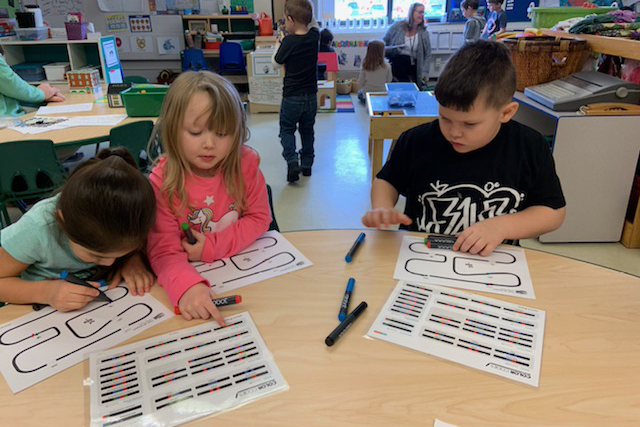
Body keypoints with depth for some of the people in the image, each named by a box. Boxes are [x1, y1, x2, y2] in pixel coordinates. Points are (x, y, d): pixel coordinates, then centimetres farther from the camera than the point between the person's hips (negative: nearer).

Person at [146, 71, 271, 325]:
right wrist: (186, 285, -41)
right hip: (193, 273, 0)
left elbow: (259, 218, -3)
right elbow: (163, 249, -19)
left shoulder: (245, 163, -10)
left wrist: (213, 246, -17)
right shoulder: (162, 181, -15)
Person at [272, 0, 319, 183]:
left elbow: (276, 64, -2)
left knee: (287, 130, 12)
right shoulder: (314, 36, -4)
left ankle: (292, 161, -6)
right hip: (311, 96, 5)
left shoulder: (289, 41, -18)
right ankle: (307, 164, 25)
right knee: (307, 131, 19)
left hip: (292, 97, -4)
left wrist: (279, 44, 11)